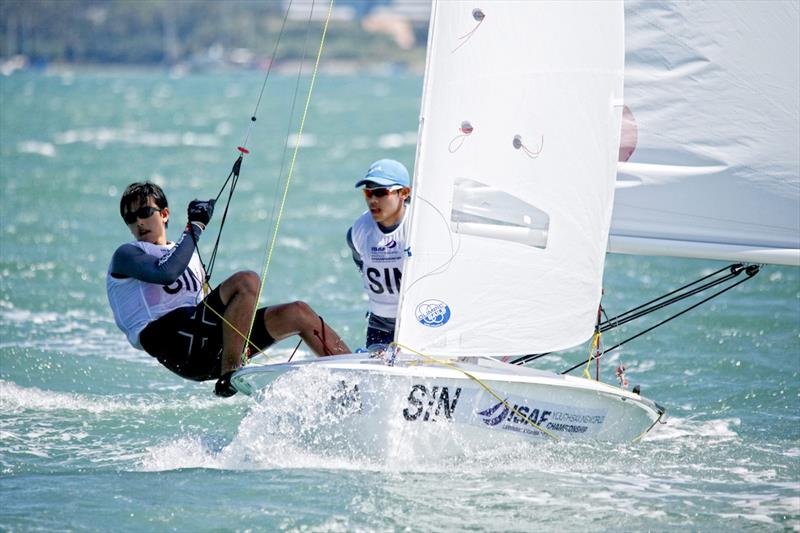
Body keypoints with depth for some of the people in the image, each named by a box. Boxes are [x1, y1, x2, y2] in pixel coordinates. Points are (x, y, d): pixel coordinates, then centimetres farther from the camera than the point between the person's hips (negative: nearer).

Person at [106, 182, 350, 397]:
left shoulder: (190, 254, 29)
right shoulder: (127, 254, 5)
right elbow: (165, 273, -16)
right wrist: (195, 226, -9)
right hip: (169, 336, -8)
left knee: (298, 313, 6)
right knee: (247, 281, -27)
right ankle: (229, 376, -32)